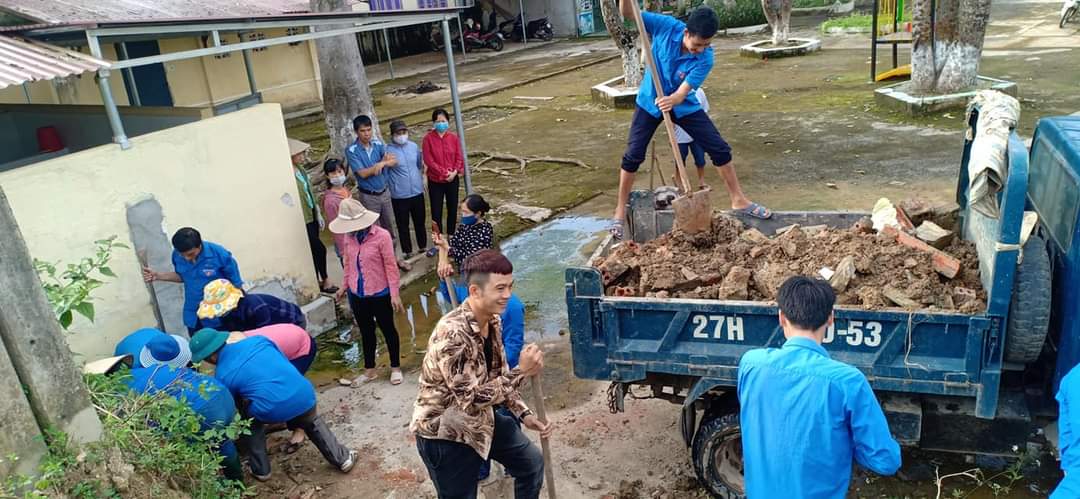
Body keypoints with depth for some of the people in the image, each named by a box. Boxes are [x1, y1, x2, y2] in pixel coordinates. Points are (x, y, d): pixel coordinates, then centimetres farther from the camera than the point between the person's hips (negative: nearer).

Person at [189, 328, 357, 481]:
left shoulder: (222, 376, 6)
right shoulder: (256, 340, 13)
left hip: (271, 411, -4)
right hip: (303, 395, 4)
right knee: (312, 423, 34)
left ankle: (261, 470, 33)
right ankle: (342, 459, 34)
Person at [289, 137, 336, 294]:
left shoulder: (300, 168, 5)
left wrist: (318, 214, 16)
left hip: (312, 216, 8)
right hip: (303, 221, -8)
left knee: (314, 251, 15)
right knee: (320, 249, 0)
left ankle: (316, 281, 28)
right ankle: (325, 281, 18)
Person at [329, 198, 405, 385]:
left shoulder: (381, 236, -20)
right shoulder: (349, 236, -5)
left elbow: (390, 266, -16)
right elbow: (348, 263, 9)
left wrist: (395, 294, -15)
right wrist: (345, 286, 16)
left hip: (380, 294, -5)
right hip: (356, 294, 5)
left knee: (387, 329, 14)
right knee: (366, 331, 20)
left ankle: (395, 367, 32)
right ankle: (369, 369, 37)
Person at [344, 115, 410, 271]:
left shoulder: (378, 144, -2)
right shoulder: (351, 151, -15)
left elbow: (392, 160, -12)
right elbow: (362, 173, -21)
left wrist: (382, 163, -34)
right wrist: (382, 163, -24)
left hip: (384, 192, 4)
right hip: (368, 196, -4)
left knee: (389, 227, 15)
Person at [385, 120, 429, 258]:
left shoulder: (414, 146, 1)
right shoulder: (388, 151, -14)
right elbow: (384, 172, -6)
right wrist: (391, 187, -4)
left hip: (417, 192, 4)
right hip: (399, 196, -4)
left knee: (420, 222, 18)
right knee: (403, 225, 9)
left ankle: (423, 247, 36)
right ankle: (407, 252, 23)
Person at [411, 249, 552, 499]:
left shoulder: (493, 320, -5)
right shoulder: (452, 333, -33)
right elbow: (471, 399, -31)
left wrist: (524, 414, -1)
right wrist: (522, 371, -32)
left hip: (481, 418, 8)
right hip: (444, 433, -8)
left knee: (532, 462, 20)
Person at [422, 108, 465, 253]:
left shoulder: (454, 138, -1)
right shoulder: (428, 138, -8)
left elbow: (459, 158, -1)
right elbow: (428, 160, -12)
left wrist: (454, 172, -17)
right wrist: (444, 172, -17)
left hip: (453, 180, 2)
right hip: (435, 181, -2)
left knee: (452, 209, 11)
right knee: (436, 212, 3)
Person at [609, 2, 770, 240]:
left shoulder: (705, 59, -25)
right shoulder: (666, 26, -23)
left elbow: (681, 93, -30)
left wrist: (671, 101, -53)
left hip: (684, 106, 1)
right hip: (650, 102, 0)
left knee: (720, 148, -3)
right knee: (633, 155, -6)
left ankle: (738, 200, 12)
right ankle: (621, 210, 8)